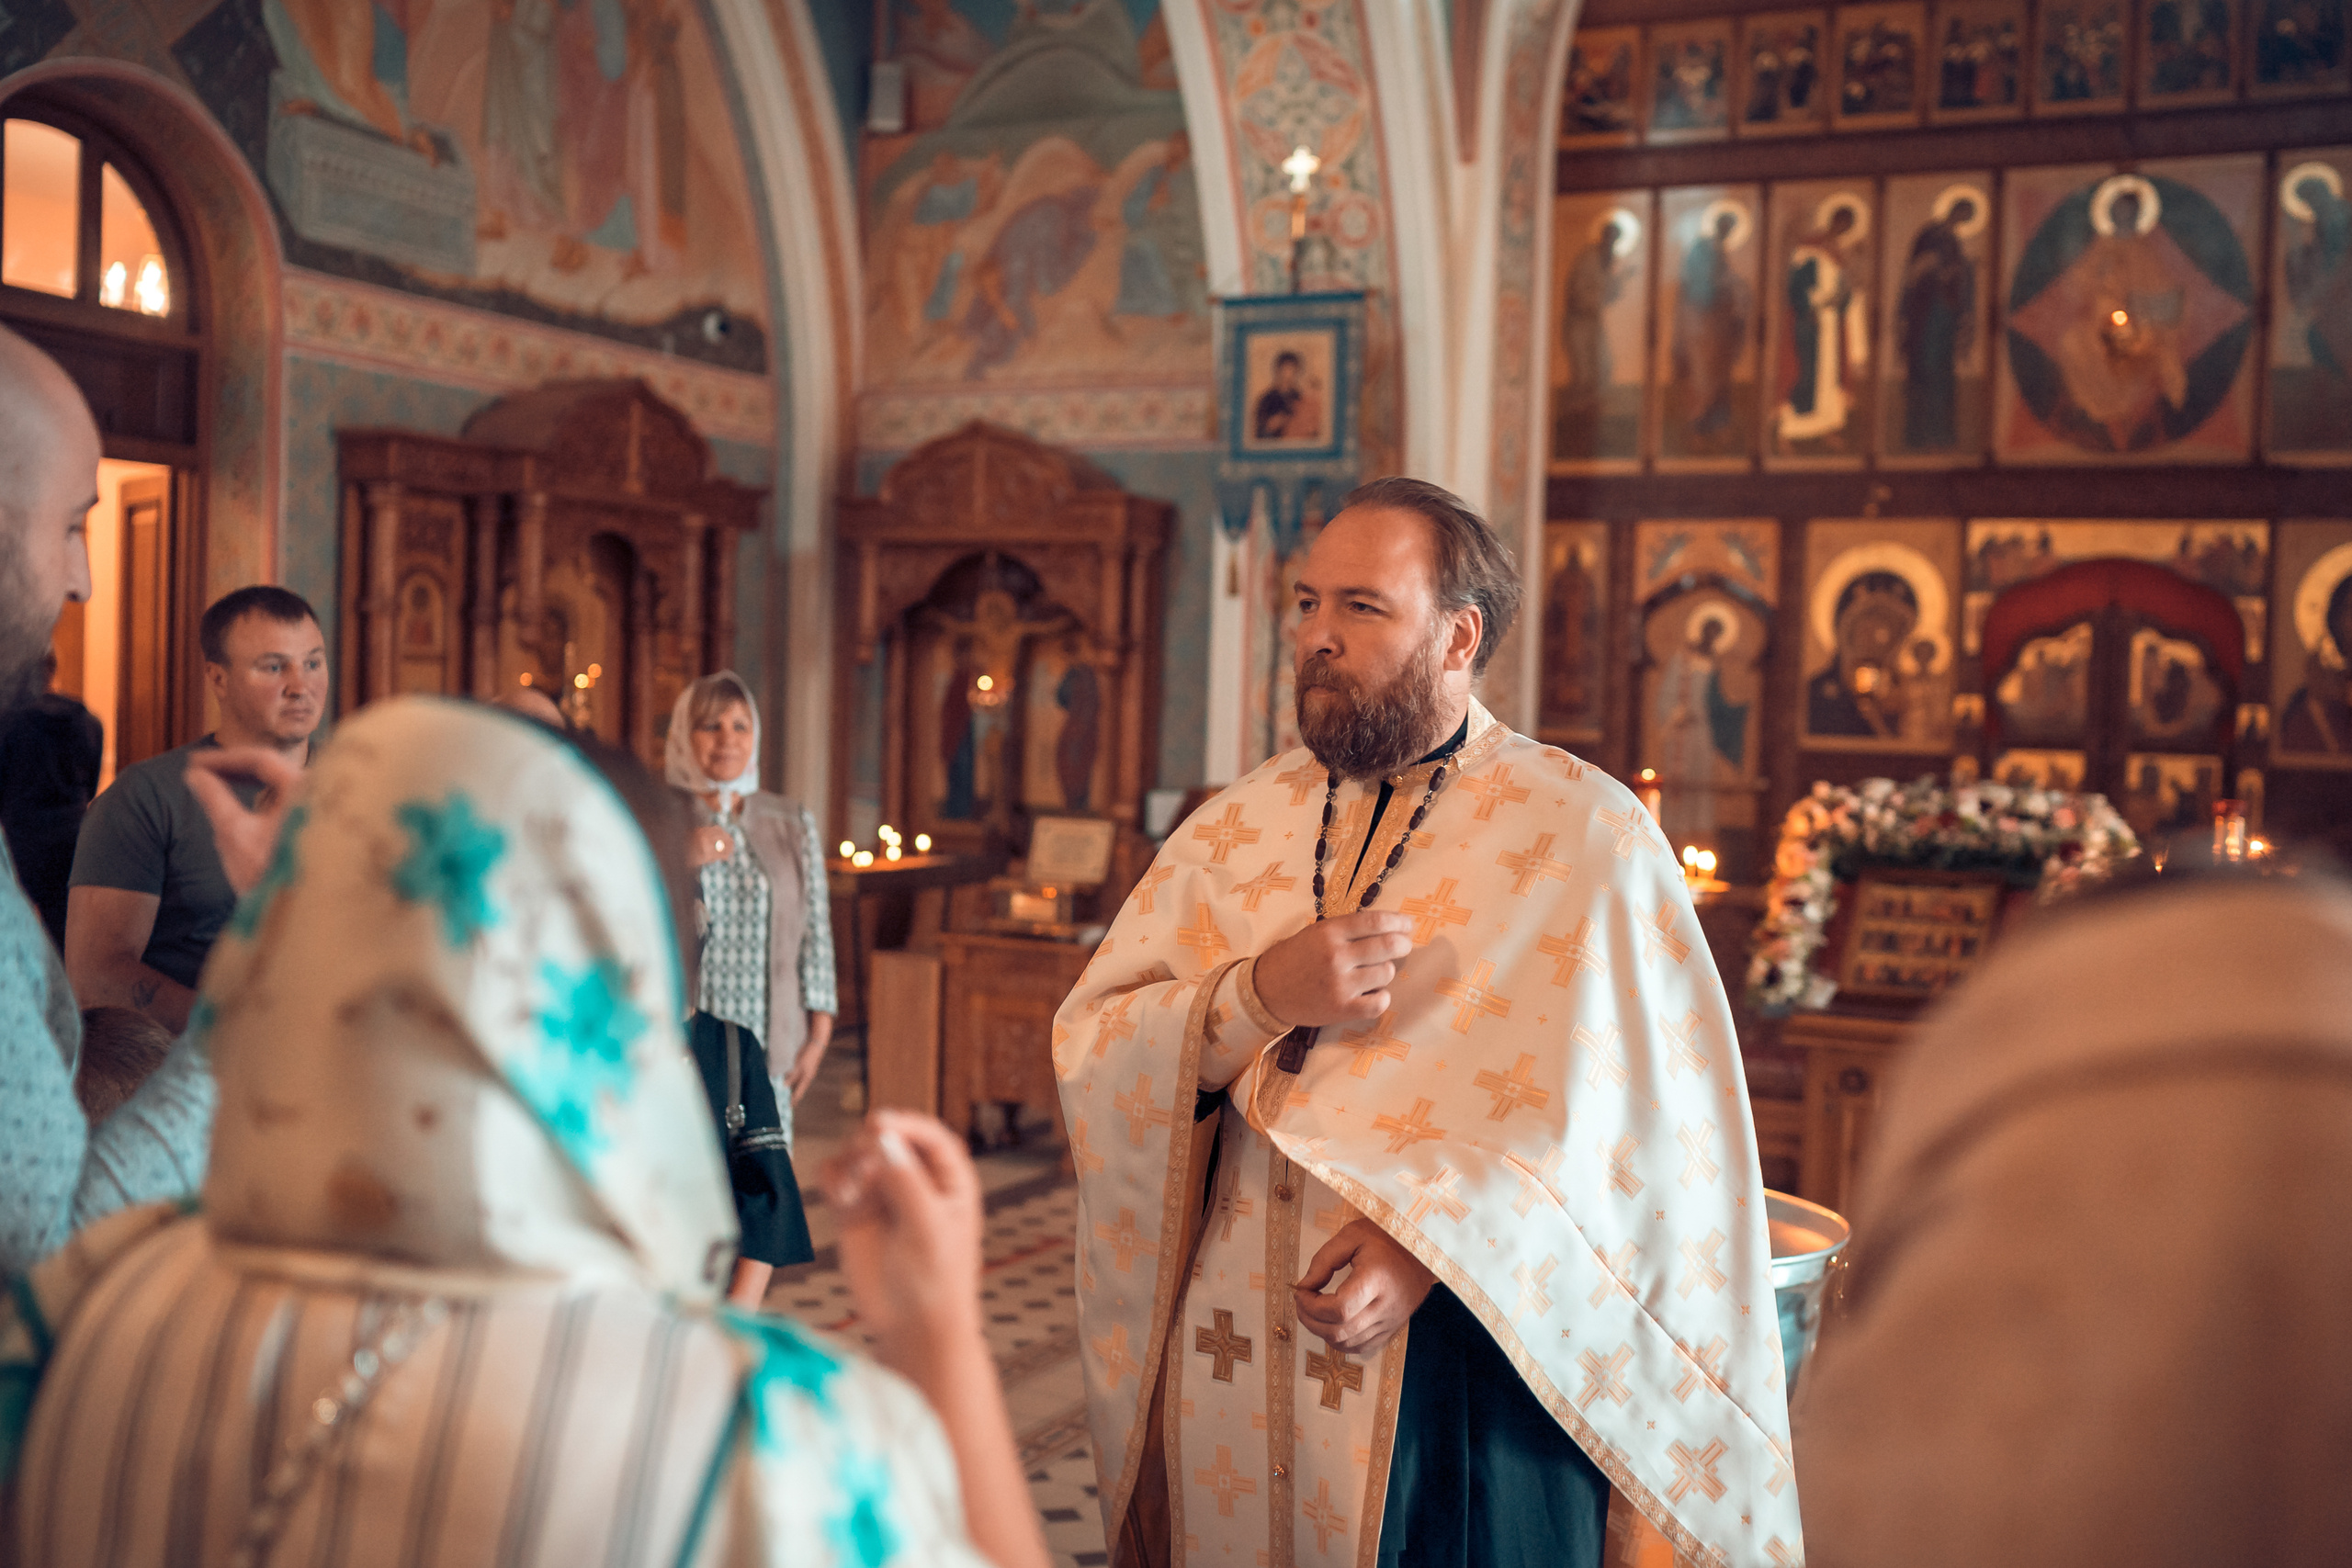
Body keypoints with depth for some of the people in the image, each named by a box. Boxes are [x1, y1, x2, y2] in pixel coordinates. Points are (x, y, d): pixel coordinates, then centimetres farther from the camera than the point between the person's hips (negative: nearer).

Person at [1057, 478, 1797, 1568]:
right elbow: (1086, 1050, 1)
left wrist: (1434, 1244, -22)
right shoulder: (1235, 828, 8)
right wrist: (1258, 999, -16)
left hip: (1457, 1371, -3)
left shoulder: (1582, 835, -5)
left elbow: (1649, 1113, -13)